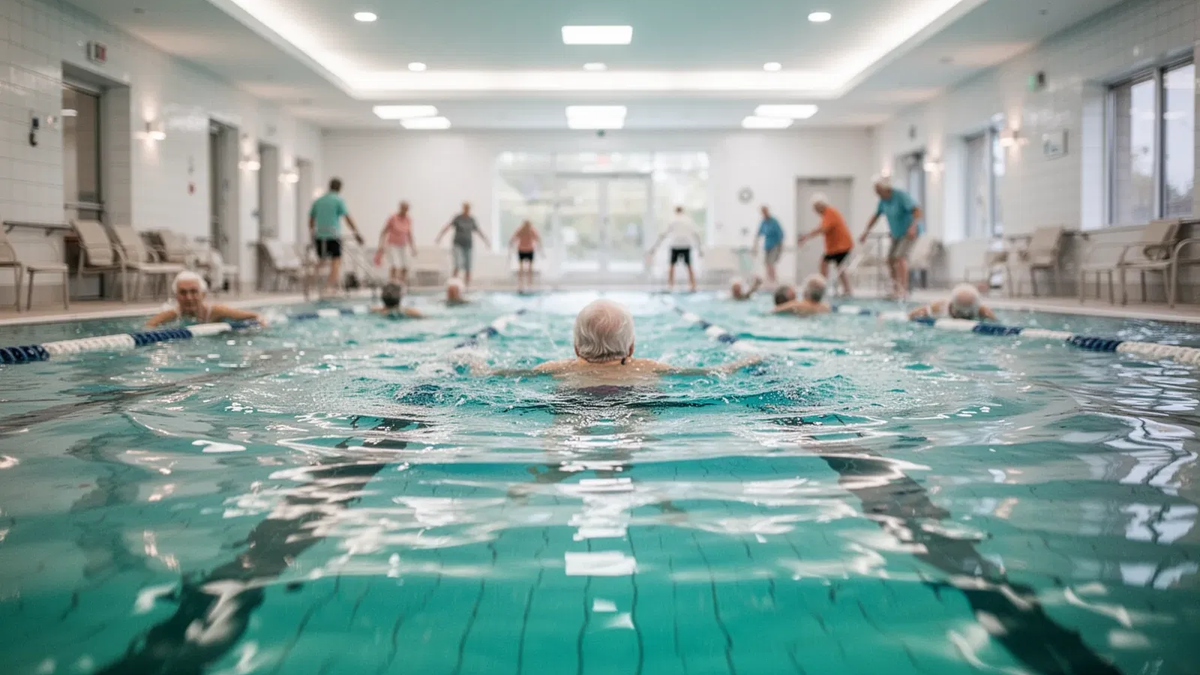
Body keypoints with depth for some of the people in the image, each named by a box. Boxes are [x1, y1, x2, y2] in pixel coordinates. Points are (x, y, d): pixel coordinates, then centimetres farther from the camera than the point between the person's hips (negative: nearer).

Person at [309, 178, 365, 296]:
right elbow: (348, 218, -8)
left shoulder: (318, 200, 14)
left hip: (319, 236, 5)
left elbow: (311, 219, 19)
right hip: (333, 235, -5)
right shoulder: (338, 200, -2)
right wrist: (357, 233, -4)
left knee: (321, 260, 16)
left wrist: (312, 234, 31)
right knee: (336, 261, -3)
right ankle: (332, 286, -14)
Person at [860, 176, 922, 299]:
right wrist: (866, 232, 13)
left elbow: (917, 210, -28)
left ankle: (903, 290, -24)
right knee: (890, 259, 3)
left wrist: (913, 226, -41)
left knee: (900, 256, -21)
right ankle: (895, 289, 12)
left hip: (909, 233, -8)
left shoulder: (901, 196, -21)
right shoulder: (883, 200, 2)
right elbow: (876, 216, 15)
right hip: (897, 234, 8)